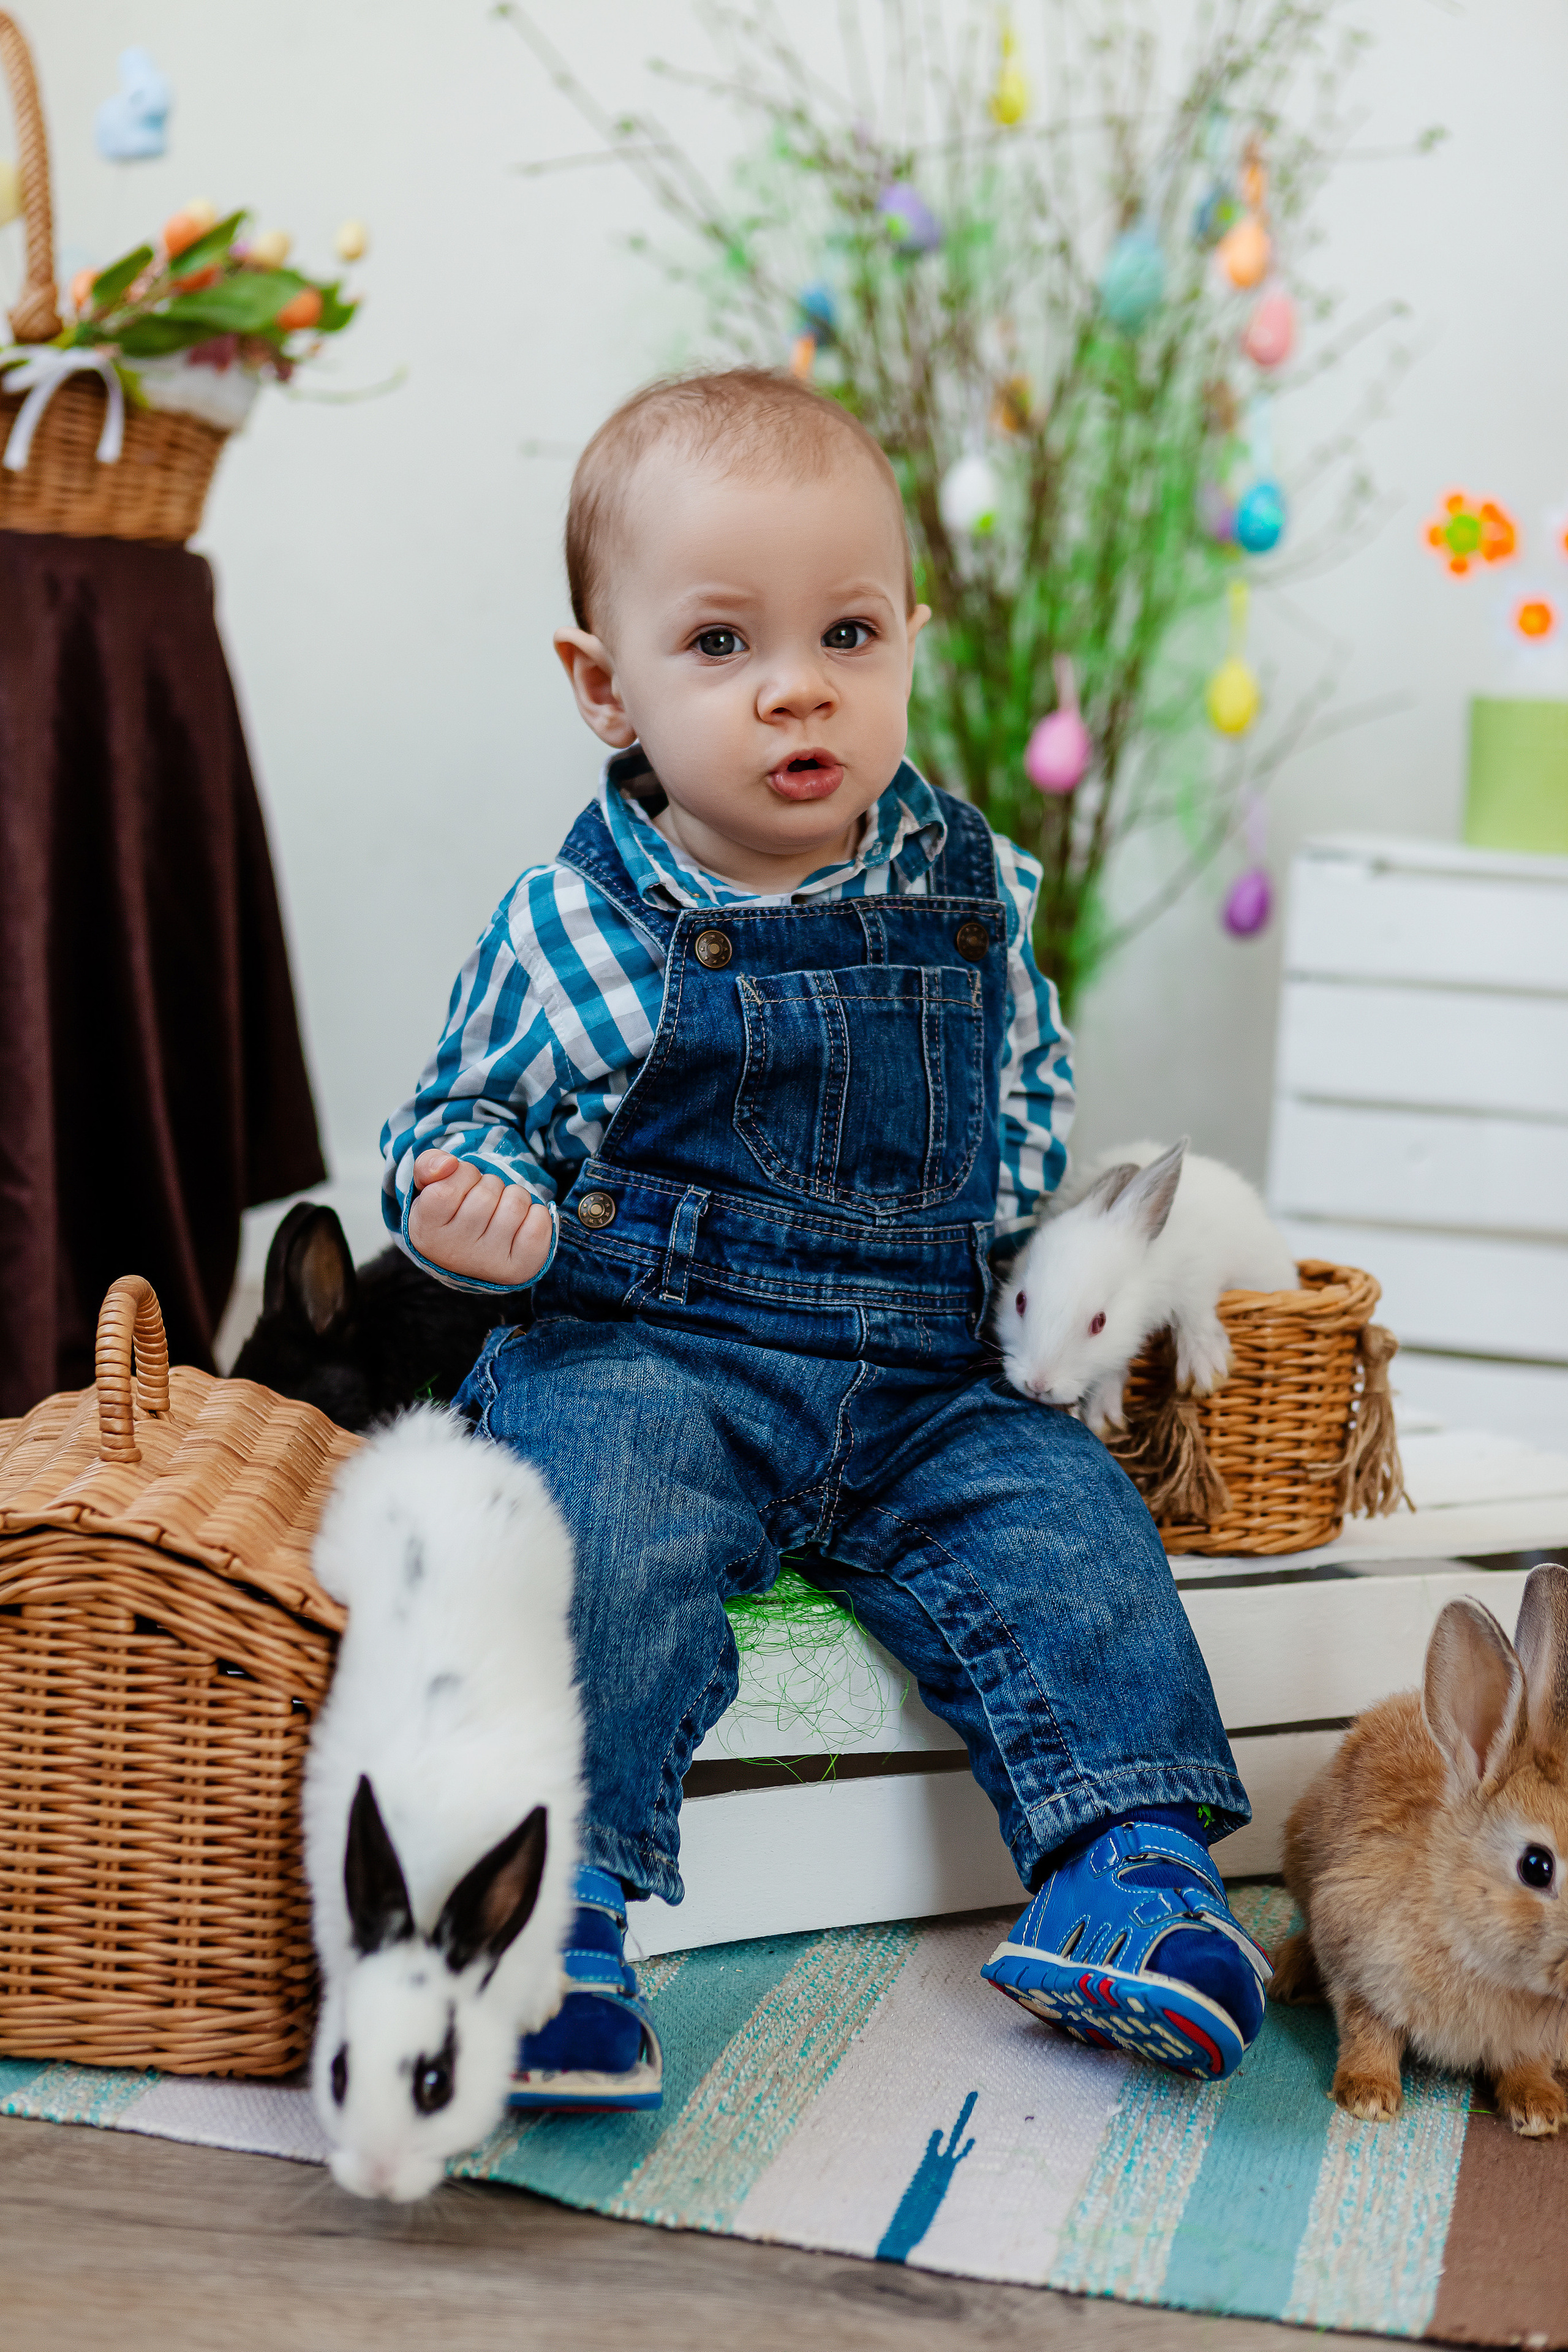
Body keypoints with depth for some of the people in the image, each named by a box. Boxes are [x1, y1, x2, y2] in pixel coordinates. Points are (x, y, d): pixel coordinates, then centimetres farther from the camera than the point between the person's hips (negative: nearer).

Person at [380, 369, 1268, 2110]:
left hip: (922, 1383, 4)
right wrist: (472, 1207, -17)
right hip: (641, 1356, -4)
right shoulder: (573, 927, -4)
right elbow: (461, 1113, 5)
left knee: (1064, 1528, -16)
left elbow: (1026, 1115, 22)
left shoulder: (969, 891, 7)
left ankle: (1131, 1863, -7)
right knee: (596, 1537, -30)